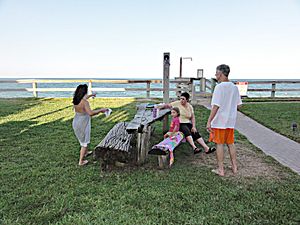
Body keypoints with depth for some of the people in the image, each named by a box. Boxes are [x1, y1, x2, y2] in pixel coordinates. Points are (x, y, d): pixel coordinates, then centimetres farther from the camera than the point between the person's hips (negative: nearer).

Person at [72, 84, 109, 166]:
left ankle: (85, 152, 51)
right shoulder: (85, 102, -26)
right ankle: (81, 161, 16)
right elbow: (90, 113, -39)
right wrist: (101, 110, -28)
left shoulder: (76, 100, 0)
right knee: (85, 142, 8)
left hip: (76, 122, 8)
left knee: (82, 139, 29)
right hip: (83, 124, -8)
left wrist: (91, 95, 40)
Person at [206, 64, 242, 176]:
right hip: (231, 121, 7)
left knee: (219, 144, 3)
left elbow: (216, 106, -20)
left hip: (219, 121, -6)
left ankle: (220, 169, 11)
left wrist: (209, 121, -18)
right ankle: (234, 167, 26)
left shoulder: (219, 87, -15)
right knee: (230, 144, 17)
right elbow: (238, 105, 11)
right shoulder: (234, 87, 7)